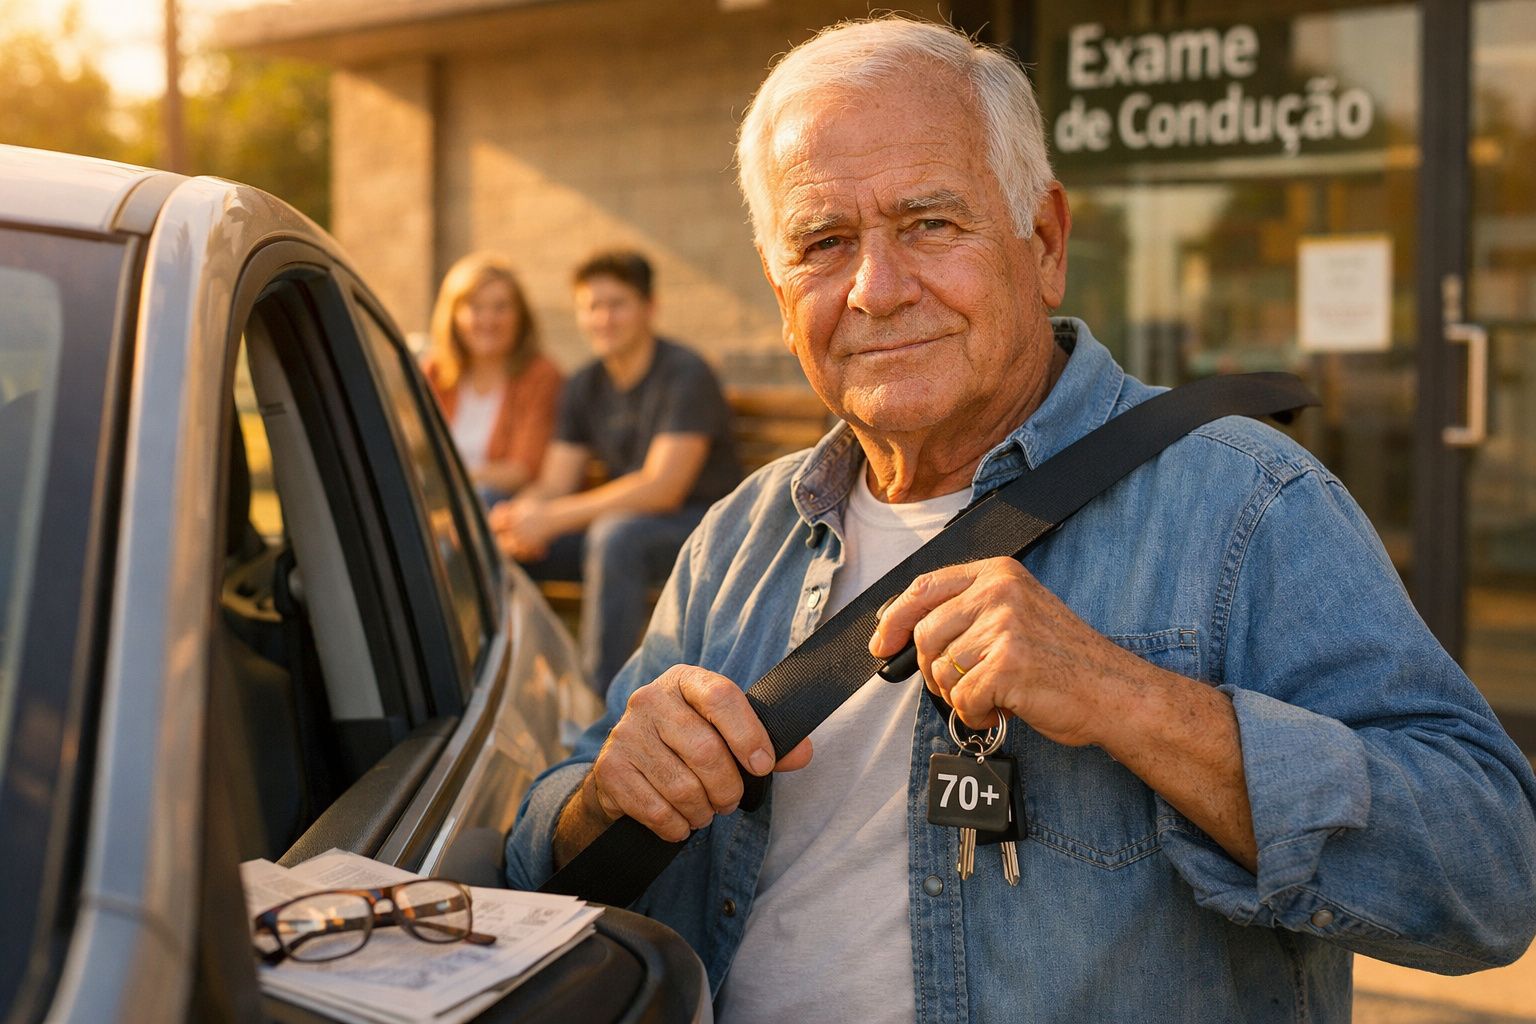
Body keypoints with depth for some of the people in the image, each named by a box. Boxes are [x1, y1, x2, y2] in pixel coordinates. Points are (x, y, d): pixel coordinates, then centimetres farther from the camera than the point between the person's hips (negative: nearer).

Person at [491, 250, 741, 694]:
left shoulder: (686, 375, -15)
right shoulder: (585, 386, 7)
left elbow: (662, 488, -24)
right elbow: (555, 484, 4)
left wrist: (552, 518, -27)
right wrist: (520, 516, -21)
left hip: (703, 523, -7)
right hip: (624, 520, 7)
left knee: (615, 536, -38)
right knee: (493, 546, -7)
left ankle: (598, 697, -32)